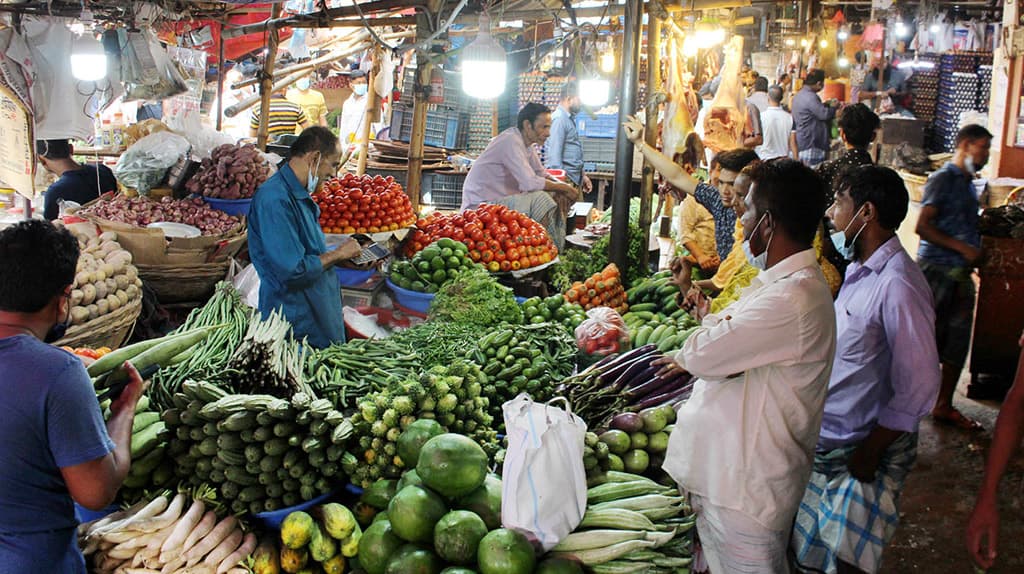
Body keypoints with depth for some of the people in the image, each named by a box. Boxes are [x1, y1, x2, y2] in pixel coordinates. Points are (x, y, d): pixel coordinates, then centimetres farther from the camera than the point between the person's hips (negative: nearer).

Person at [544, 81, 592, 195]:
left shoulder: (569, 119, 16)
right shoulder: (559, 118, -13)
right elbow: (554, 154, -19)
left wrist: (582, 175, 22)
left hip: (575, 180, 9)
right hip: (565, 179, -9)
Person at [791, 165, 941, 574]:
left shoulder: (897, 284, -23)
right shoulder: (860, 270, 7)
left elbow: (918, 388, -22)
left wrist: (869, 453, -16)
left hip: (866, 449, -8)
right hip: (826, 442, 9)